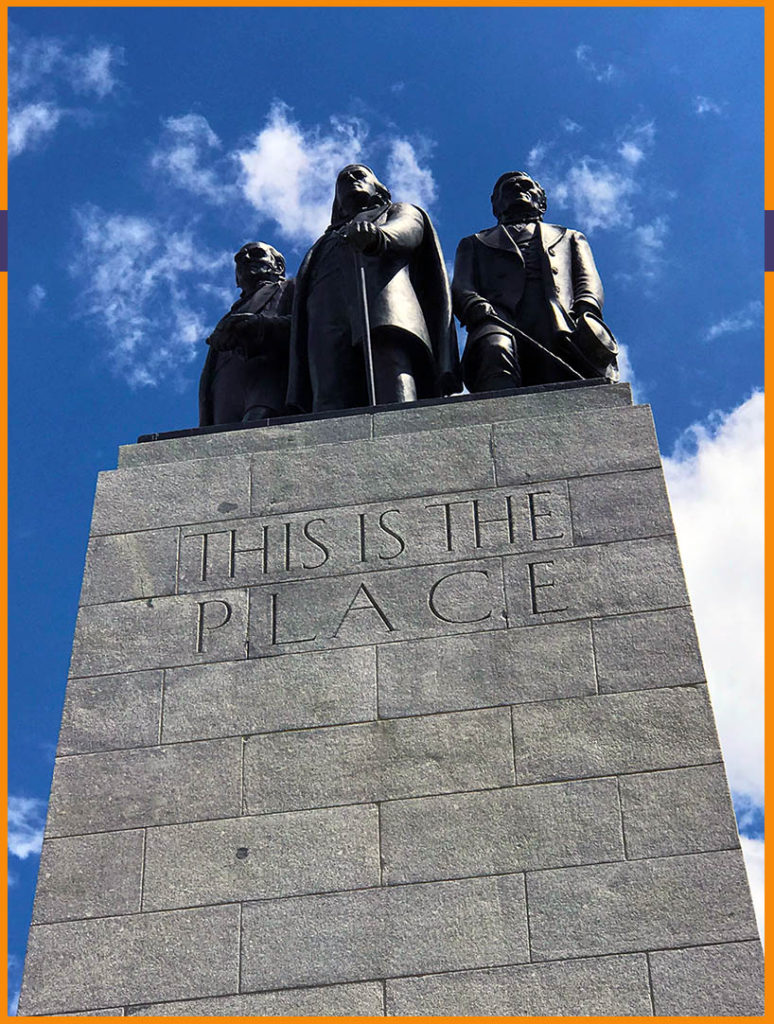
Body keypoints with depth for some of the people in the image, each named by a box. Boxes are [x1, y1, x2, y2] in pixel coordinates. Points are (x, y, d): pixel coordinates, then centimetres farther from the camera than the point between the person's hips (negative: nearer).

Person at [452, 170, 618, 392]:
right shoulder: (474, 244, 39)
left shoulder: (571, 238, 42)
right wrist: (480, 310, -8)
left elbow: (589, 283, 23)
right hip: (502, 322, -1)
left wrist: (586, 312, -4)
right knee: (496, 349, -40)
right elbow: (460, 289, 19)